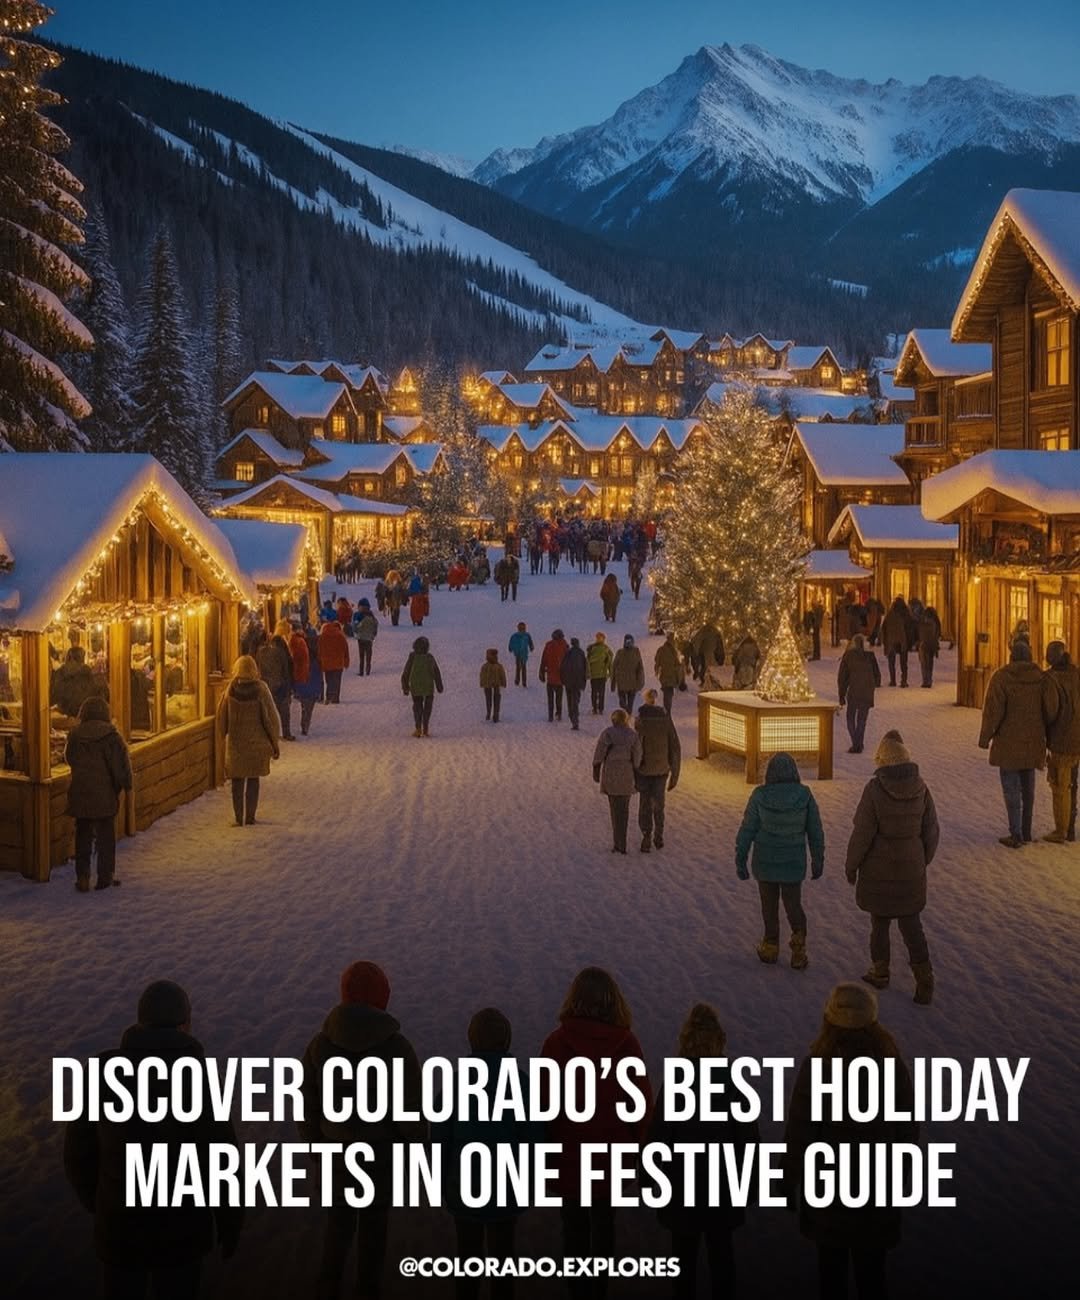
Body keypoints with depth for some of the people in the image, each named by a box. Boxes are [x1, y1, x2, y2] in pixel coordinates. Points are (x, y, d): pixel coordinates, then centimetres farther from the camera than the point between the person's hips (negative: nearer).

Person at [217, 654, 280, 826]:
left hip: (235, 743, 1)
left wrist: (225, 736, 20)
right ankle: (250, 817, 10)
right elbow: (270, 717, -8)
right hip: (257, 743, -1)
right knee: (253, 781, 10)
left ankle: (239, 817, 11)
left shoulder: (230, 690, -6)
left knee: (237, 781, 10)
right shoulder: (260, 689, -11)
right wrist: (275, 743, 1)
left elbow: (221, 718, 2)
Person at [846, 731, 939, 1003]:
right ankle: (924, 981, 2)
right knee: (911, 923, 12)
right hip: (911, 869, 3)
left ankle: (880, 971, 31)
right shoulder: (920, 788, -7)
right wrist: (922, 862, 16)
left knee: (880, 919, 17)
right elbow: (931, 832, 0)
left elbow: (862, 833, -16)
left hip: (879, 868, -3)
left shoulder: (874, 789, -19)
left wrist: (851, 865, -2)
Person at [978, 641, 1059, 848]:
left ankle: (1016, 835, 0)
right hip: (1033, 743, 4)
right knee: (1028, 787, 15)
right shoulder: (1042, 678, -1)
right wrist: (1045, 733, 15)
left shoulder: (1001, 677, -11)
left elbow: (993, 710, -13)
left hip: (1008, 742, -4)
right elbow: (1052, 709, -1)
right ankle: (1026, 832, 22)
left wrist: (985, 737, -4)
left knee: (1011, 788, 1)